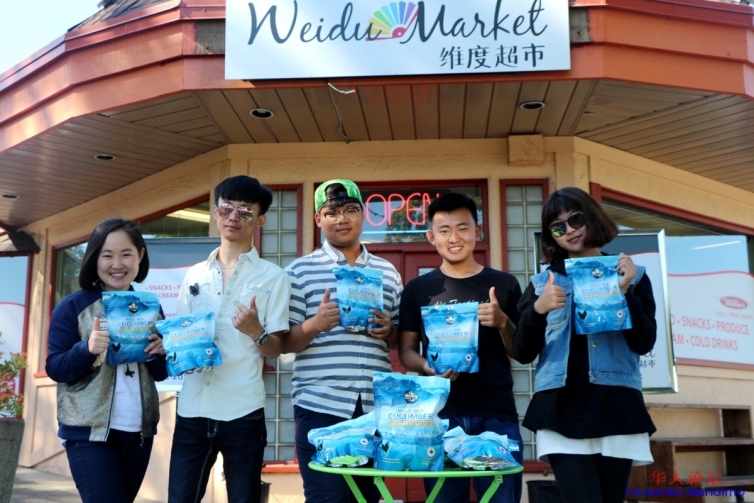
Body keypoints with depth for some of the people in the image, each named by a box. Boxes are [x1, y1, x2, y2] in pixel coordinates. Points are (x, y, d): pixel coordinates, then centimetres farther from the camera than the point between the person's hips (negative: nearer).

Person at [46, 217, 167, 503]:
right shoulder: (73, 307, -6)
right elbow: (55, 369, -8)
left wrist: (160, 353, -10)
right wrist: (88, 349, -25)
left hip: (140, 432, 5)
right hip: (89, 433, -5)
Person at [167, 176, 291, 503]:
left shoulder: (273, 277, -1)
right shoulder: (195, 274, 12)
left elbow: (275, 350, -3)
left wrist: (255, 332, -23)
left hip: (242, 411, -3)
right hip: (192, 409, 4)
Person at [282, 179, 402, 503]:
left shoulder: (387, 272, 12)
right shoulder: (300, 270, 2)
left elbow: (400, 340, 18)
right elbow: (284, 343, -1)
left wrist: (389, 330, -4)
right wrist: (315, 324, -19)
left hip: (376, 406, 4)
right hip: (320, 406, -3)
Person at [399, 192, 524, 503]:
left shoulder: (504, 284, 7)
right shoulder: (418, 289, 7)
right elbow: (406, 351, 8)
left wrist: (503, 322, -10)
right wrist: (427, 367, -13)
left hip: (497, 415, 0)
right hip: (439, 414, 0)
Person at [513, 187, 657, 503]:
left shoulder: (631, 276, 9)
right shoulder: (542, 284, 8)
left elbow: (643, 344, -1)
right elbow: (523, 354, 2)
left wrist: (626, 293, -12)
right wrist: (538, 310, -14)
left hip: (618, 408, 1)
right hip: (562, 410, -1)